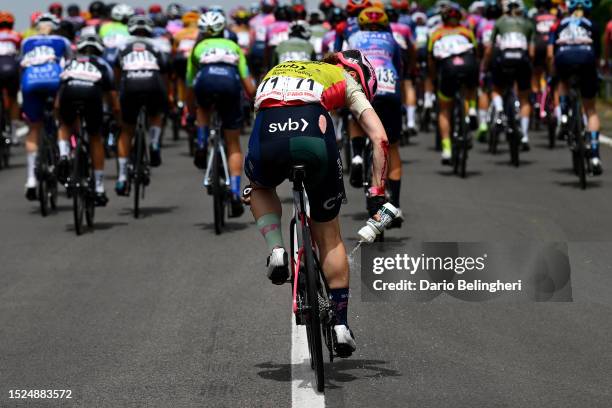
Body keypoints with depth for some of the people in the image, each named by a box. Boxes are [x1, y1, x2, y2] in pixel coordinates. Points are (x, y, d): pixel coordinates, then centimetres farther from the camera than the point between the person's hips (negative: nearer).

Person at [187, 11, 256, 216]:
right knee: (234, 146, 12)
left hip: (205, 81, 0)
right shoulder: (233, 46, 35)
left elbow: (190, 86, 38)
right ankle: (235, 194, 0)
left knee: (203, 107, 40)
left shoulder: (198, 48, 34)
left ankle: (202, 147, 18)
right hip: (229, 82, 0)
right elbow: (249, 88, 25)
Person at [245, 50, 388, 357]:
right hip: (313, 140, -2)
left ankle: (276, 251, 15)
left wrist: (249, 186, 55)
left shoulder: (276, 72, 41)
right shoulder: (346, 81, 29)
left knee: (261, 188, 39)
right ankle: (341, 325, 19)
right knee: (329, 237, 19)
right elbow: (379, 139, 17)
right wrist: (377, 190, 23)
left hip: (267, 138, 2)